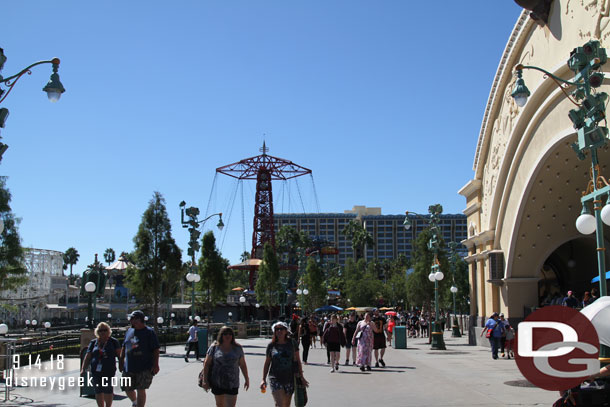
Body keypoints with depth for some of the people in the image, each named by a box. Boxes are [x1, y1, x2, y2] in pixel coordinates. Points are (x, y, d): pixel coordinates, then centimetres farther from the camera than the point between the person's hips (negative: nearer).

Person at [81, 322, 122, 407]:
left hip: (109, 371, -3)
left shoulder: (113, 342, 6)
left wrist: (121, 365, -10)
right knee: (98, 391, 5)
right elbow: (87, 357, 12)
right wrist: (83, 369, 4)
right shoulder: (93, 343, 13)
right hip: (96, 371, 3)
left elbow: (119, 354, 3)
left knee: (107, 390, -6)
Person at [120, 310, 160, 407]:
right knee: (127, 389, 13)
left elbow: (156, 349, -8)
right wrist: (121, 359, 16)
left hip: (145, 368, -6)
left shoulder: (149, 332, -7)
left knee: (140, 390, -6)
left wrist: (155, 364, -14)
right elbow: (124, 347, 21)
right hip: (129, 367, 6)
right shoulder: (129, 331, 11)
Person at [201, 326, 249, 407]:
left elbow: (242, 365, 8)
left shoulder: (238, 348, 1)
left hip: (232, 384, -1)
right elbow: (206, 364, -1)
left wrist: (246, 379, 11)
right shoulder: (214, 347, -2)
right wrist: (205, 381, -5)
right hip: (217, 383, 1)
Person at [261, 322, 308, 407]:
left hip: (290, 379, 2)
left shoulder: (292, 343, 3)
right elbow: (267, 363, 8)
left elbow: (298, 361, 7)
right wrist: (263, 379, 4)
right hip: (276, 380, -2)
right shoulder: (271, 346, 1)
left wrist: (301, 377, 4)